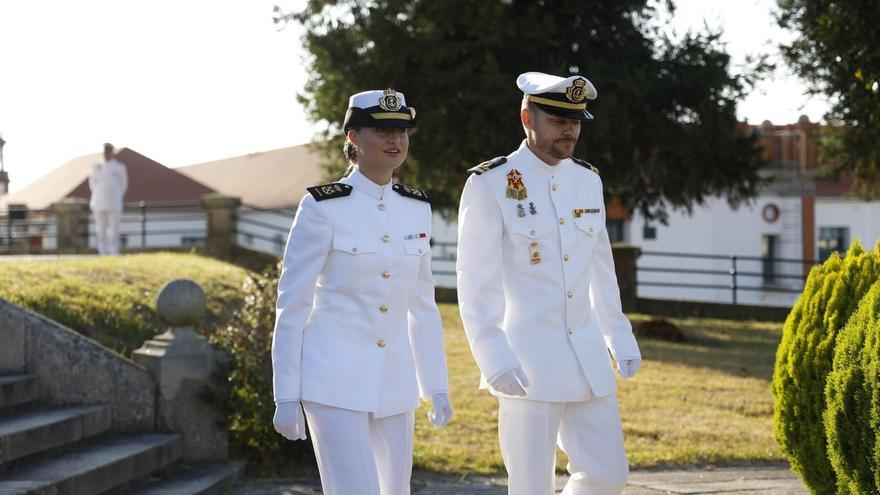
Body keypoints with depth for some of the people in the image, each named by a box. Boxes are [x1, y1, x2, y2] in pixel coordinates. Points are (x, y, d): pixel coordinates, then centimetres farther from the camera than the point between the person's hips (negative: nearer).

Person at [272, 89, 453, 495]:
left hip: (394, 384, 6)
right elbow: (292, 305, -7)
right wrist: (286, 396, -8)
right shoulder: (323, 207, -9)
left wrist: (437, 385, 13)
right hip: (334, 381, -6)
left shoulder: (416, 208, 8)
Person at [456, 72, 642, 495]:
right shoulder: (489, 185, -9)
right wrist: (495, 361, -21)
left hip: (587, 360, 6)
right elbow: (475, 283, -13)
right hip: (526, 363, -6)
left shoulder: (588, 180, 9)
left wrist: (621, 339, 17)